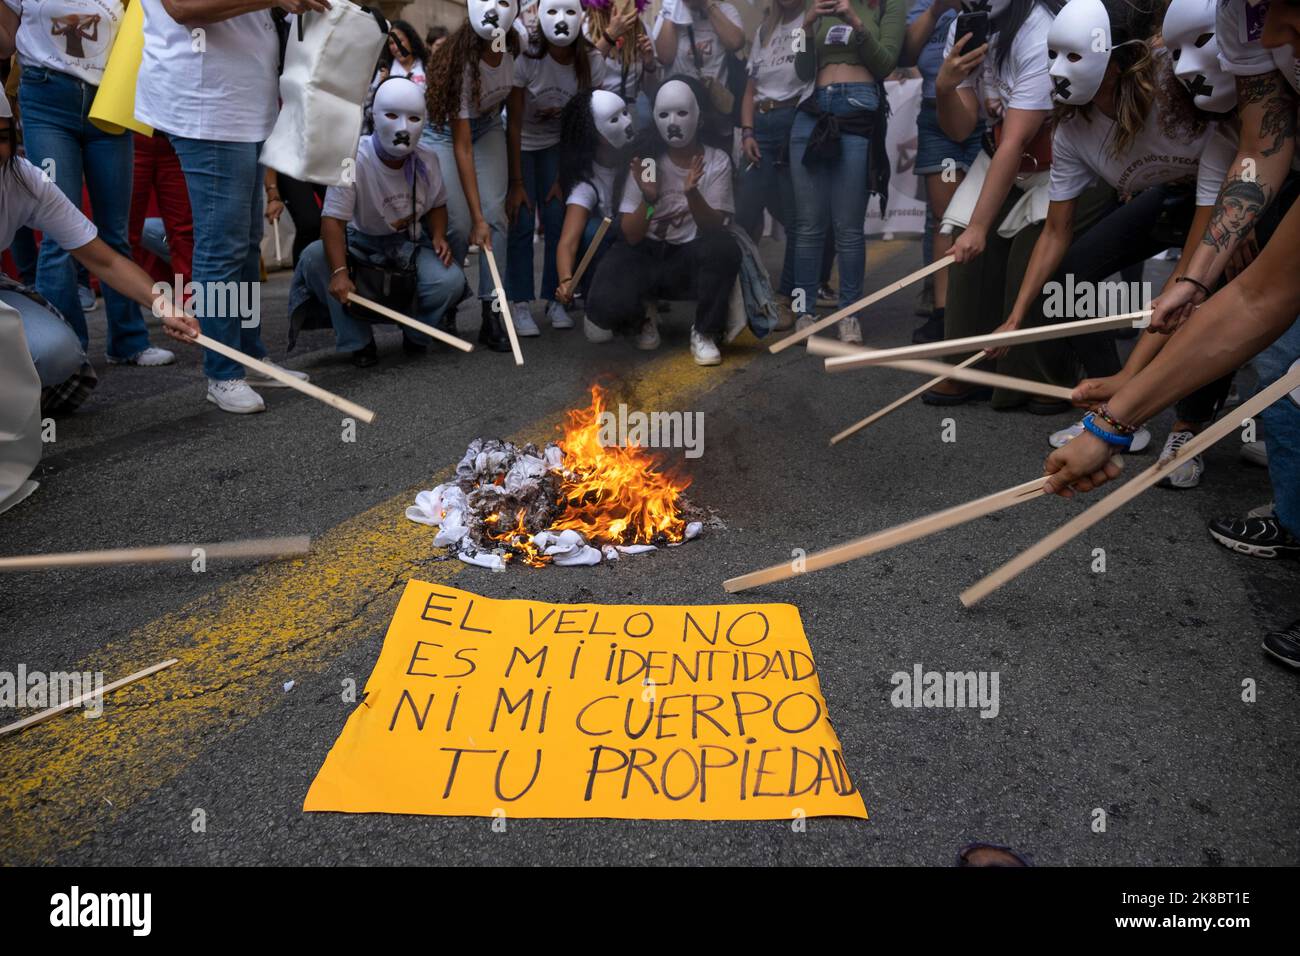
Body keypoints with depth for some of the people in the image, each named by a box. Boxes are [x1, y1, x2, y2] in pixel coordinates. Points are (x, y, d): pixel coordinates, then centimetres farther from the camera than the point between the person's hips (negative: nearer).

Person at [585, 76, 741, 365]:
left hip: (690, 258, 0)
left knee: (723, 246, -34)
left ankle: (704, 333, -12)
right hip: (644, 254, 0)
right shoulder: (646, 162, -4)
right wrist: (648, 199, -29)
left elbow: (714, 228, -15)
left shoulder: (717, 161, -5)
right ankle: (641, 319, 10)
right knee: (607, 308, -28)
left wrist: (692, 194, -33)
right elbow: (631, 236, -9)